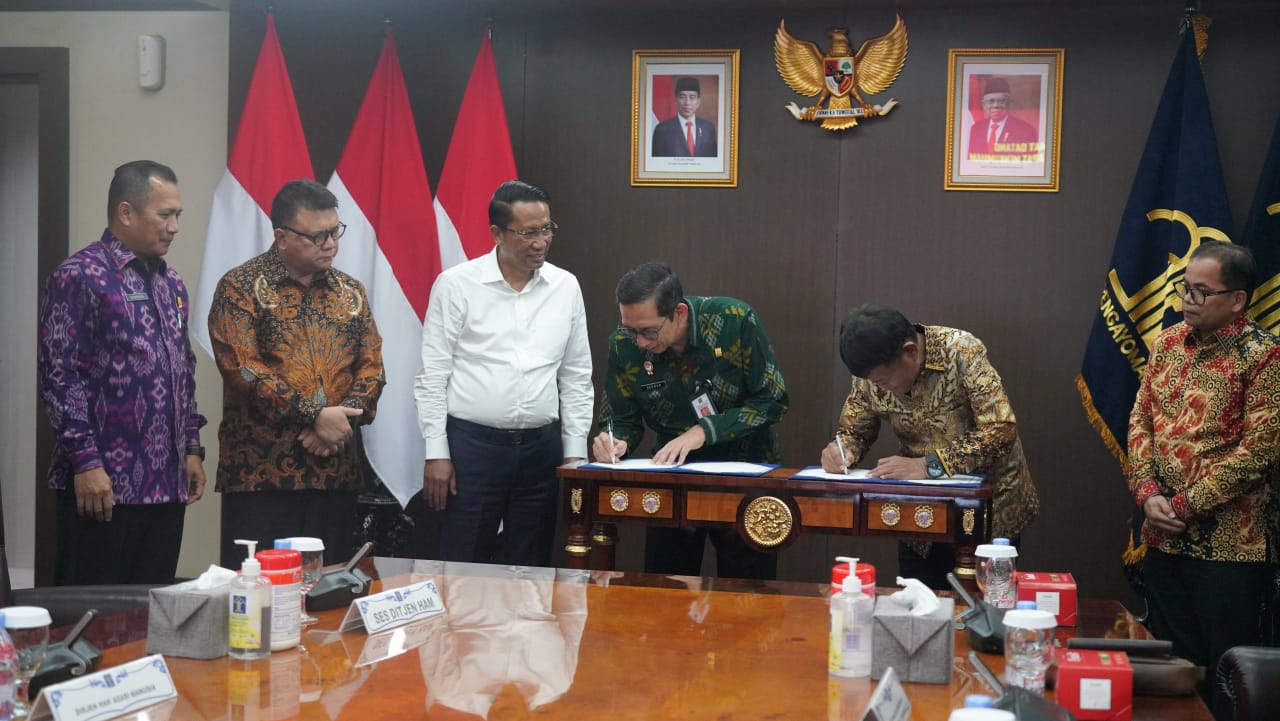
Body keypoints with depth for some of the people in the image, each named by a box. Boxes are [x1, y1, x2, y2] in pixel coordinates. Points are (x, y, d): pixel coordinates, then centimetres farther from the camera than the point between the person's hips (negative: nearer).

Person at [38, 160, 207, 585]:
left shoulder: (170, 283, 16)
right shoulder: (80, 277, -8)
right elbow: (60, 375, -13)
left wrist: (192, 448, 16)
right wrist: (85, 461, -17)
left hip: (168, 484, 7)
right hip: (103, 484, -7)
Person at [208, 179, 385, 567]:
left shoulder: (351, 292, 15)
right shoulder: (241, 287, -2)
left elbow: (372, 366, 11)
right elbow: (243, 369, -12)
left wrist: (346, 417, -9)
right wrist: (316, 416, -16)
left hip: (338, 472, 5)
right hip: (261, 472, -5)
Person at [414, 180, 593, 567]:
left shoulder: (566, 287, 5)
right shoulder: (456, 285, -5)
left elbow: (576, 377, 10)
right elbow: (433, 375, -3)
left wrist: (575, 452, 7)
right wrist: (436, 453, -7)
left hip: (541, 448, 3)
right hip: (471, 444, -3)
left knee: (530, 573, 10)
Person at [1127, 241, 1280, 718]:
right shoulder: (1168, 342, 8)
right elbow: (1140, 421, 9)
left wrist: (1186, 506, -15)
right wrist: (1148, 494, -6)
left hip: (1229, 546, -6)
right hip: (1164, 538, 6)